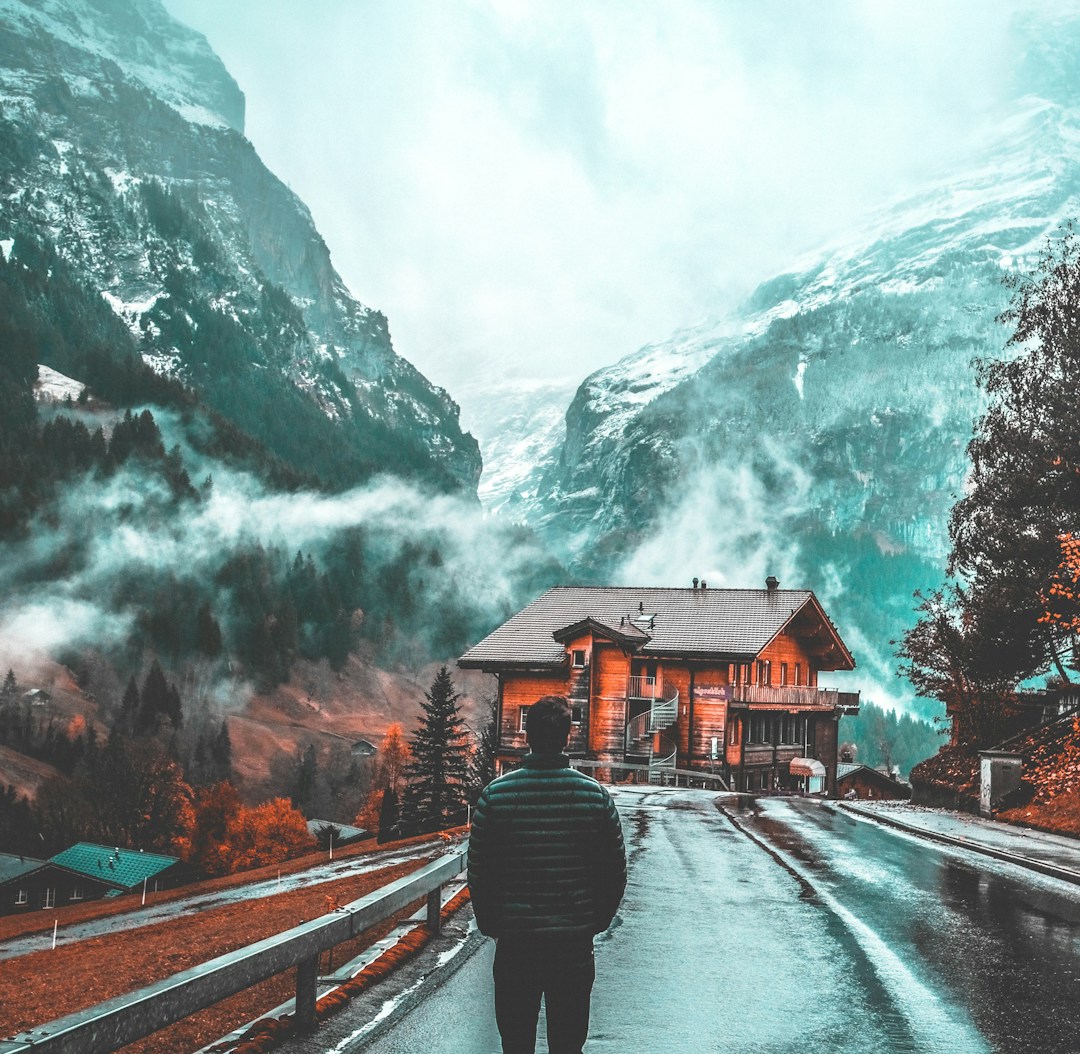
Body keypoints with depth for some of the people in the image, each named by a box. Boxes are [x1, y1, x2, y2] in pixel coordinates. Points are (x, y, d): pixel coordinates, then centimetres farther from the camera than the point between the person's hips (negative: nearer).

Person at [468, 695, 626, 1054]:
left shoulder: (495, 794, -7)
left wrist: (490, 924, 11)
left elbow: (477, 871, -3)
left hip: (514, 941, 0)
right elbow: (616, 872, 1)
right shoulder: (596, 795, -5)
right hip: (575, 942, 1)